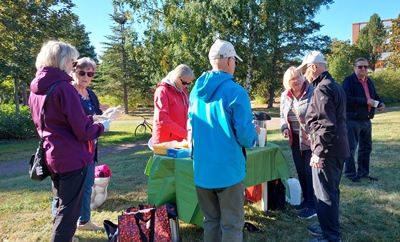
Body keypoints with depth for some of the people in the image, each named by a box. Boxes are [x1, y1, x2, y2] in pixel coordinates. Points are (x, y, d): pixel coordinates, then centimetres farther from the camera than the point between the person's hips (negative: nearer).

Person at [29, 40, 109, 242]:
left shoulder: (36, 90, 7)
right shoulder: (64, 88, -18)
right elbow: (83, 131, -20)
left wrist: (89, 119, 18)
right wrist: (101, 127, -1)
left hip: (52, 156, 9)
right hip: (71, 157, -9)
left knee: (61, 204, 24)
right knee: (69, 209, 5)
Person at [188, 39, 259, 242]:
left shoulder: (197, 90, 5)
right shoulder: (235, 91, -15)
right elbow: (244, 134, -15)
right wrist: (254, 135, 7)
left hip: (201, 167, 6)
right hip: (227, 167, -6)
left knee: (210, 221, 19)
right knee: (231, 224, 8)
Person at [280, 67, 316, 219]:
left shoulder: (312, 92, -15)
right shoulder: (285, 96, 3)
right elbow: (283, 116, 14)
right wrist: (284, 128, -5)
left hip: (311, 139, -6)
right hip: (295, 139, 6)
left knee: (310, 171, -1)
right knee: (300, 171, 15)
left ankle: (313, 205, 11)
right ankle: (306, 199, 32)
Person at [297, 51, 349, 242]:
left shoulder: (322, 88, -17)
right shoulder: (334, 85, 15)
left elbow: (327, 125, -24)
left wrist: (318, 152, -21)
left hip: (327, 151, -10)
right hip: (337, 148, 10)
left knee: (324, 194, 0)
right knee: (330, 191, 20)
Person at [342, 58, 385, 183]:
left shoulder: (369, 81, 15)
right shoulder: (349, 81, -10)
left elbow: (375, 95, 25)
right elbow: (347, 98, -23)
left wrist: (381, 103, 3)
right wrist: (366, 101, -22)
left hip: (366, 120, 8)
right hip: (353, 120, -8)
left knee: (366, 147, 14)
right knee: (351, 148, -3)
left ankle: (363, 172, 25)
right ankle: (350, 174, 7)